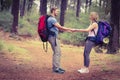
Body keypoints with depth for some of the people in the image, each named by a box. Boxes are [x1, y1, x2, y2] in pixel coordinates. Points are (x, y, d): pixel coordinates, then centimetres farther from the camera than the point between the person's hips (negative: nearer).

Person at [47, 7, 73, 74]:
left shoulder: (53, 19, 20)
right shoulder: (52, 19, -14)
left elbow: (58, 28, 21)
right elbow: (60, 27, -18)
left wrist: (67, 30, 14)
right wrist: (69, 29, -9)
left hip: (54, 37, 11)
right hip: (53, 37, -11)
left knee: (58, 52, 12)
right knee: (56, 52, -11)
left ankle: (57, 67, 17)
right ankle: (55, 68, -8)